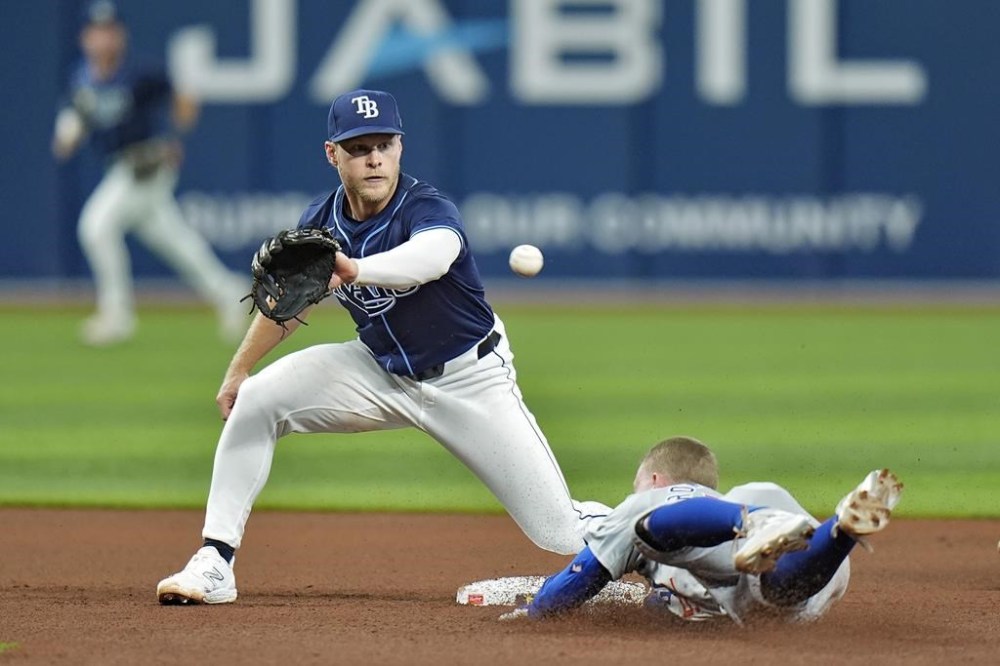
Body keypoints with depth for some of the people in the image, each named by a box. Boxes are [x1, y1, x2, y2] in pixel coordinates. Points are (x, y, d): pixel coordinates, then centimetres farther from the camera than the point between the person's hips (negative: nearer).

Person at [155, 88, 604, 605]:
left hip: (469, 378, -5)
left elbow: (434, 255, -53)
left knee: (558, 533, -11)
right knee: (256, 400, -14)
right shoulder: (321, 222, -10)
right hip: (381, 371, 5)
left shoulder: (428, 209, -27)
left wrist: (353, 270, -70)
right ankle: (214, 565, -7)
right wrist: (237, 372, 14)